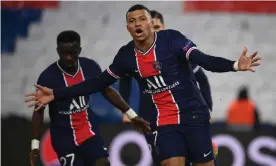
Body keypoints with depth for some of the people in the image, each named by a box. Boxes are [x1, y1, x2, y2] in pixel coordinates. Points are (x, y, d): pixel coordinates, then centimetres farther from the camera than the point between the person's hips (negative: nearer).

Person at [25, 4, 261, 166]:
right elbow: (101, 82, 9)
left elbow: (204, 60, -24)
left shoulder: (171, 39, -13)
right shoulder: (126, 55, -1)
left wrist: (234, 65, -43)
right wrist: (56, 94, 6)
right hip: (163, 121, 2)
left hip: (193, 114, -2)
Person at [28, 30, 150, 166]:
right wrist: (35, 144, -12)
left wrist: (130, 114, 7)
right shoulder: (47, 77, -19)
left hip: (88, 130, 4)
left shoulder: (90, 67, -8)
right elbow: (39, 111, -9)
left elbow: (107, 91, 8)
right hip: (64, 135, -4)